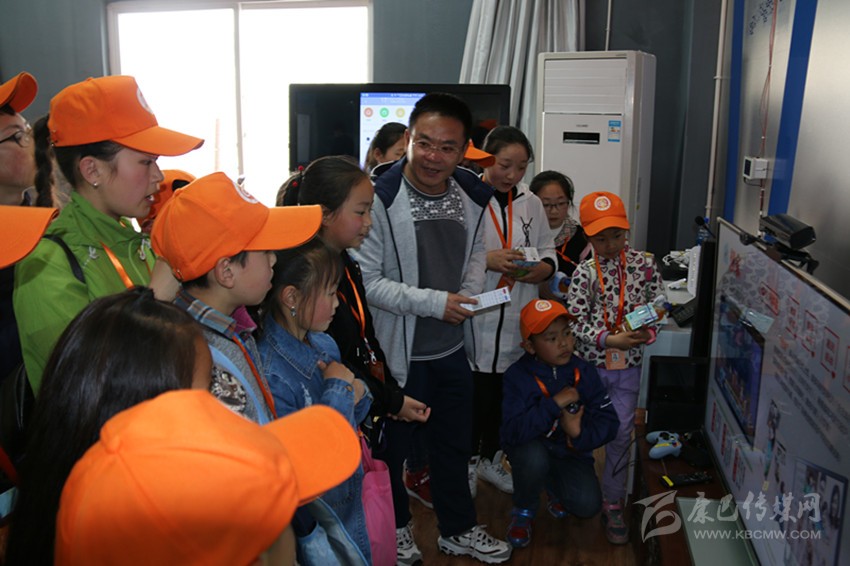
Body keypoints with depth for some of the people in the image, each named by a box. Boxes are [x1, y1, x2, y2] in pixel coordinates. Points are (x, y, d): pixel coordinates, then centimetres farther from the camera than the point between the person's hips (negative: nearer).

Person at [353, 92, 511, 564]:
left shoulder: (472, 196, -3)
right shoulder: (381, 198, -22)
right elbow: (365, 281, -21)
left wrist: (471, 291, -6)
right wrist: (434, 303, -23)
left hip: (452, 347, 6)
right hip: (398, 351, -6)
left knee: (455, 444, 22)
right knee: (392, 445, 16)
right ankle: (395, 526, 43)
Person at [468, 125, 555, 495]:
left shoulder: (530, 204, 9)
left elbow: (547, 250, 15)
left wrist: (543, 268, -7)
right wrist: (486, 260, -23)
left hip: (517, 319, 5)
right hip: (475, 316, -5)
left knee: (504, 394, 16)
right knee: (475, 394, 5)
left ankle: (490, 458, 37)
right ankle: (467, 461, 28)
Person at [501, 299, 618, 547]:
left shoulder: (584, 372, -10)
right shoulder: (517, 376, -20)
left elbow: (609, 422, -11)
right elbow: (512, 432, -32)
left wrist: (581, 436, -30)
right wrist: (553, 404, -35)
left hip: (570, 451, 2)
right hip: (531, 449, -2)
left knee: (588, 505, -20)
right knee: (534, 457, -36)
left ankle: (554, 487, 18)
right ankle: (523, 511, -2)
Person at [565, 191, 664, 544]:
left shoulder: (644, 264, -3)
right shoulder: (584, 273, -10)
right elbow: (575, 323, -14)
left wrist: (647, 332, -17)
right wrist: (610, 339, -25)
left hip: (628, 366, 1)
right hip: (590, 363, -1)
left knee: (622, 433, 6)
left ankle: (613, 504, 21)